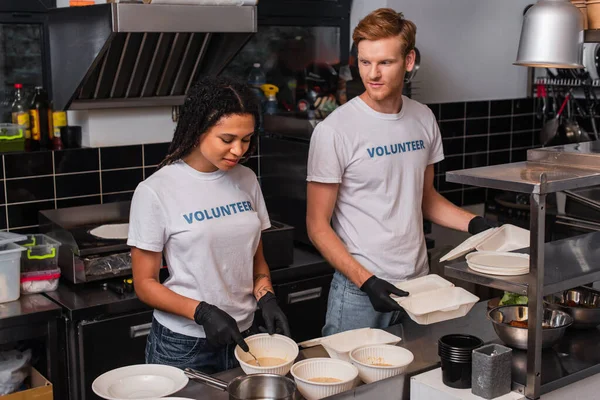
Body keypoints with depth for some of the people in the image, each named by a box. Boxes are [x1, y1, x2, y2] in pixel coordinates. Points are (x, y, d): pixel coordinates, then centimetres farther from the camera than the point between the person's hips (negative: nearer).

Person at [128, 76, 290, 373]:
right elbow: (145, 284, -9)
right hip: (183, 347, -4)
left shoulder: (246, 181, 1)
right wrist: (203, 312, -21)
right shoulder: (155, 192, -13)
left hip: (242, 337, 5)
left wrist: (265, 297, -7)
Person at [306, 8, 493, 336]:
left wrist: (474, 223, 2)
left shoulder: (423, 119, 4)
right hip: (360, 293, -5)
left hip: (418, 281, 5)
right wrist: (366, 281, -19)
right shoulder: (335, 131, -13)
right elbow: (318, 226, -10)